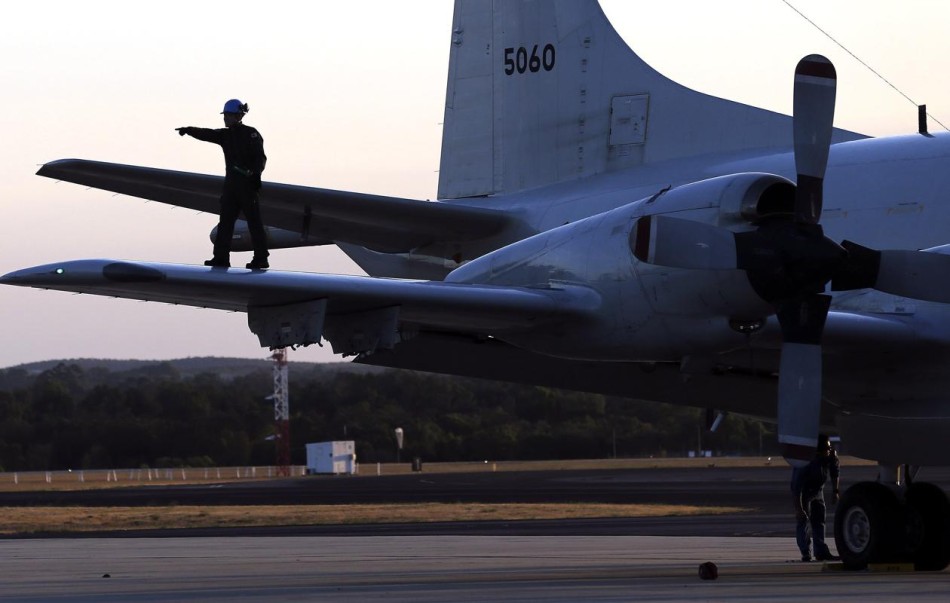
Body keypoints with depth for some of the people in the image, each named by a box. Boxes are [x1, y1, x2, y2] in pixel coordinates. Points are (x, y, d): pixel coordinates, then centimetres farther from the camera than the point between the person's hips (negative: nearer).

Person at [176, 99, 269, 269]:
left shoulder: (251, 134, -6)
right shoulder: (225, 135, 14)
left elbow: (260, 157, -11)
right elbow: (207, 134, 6)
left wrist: (256, 175, -21)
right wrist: (189, 130, -6)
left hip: (248, 183, -7)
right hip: (231, 182, 7)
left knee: (254, 220, -5)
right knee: (225, 221, 5)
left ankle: (261, 258, -3)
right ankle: (221, 257, 8)